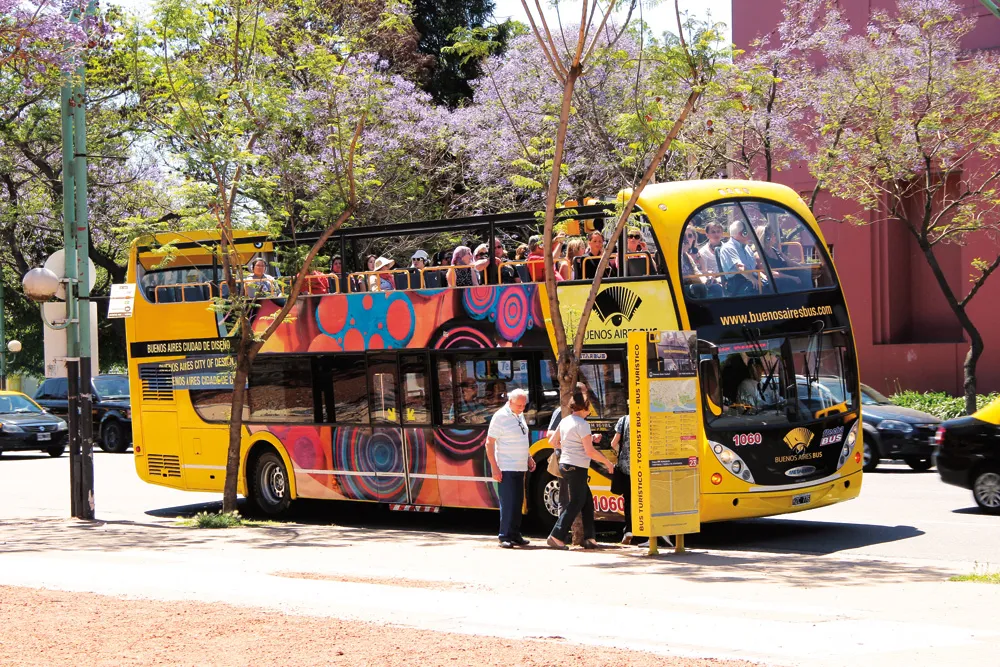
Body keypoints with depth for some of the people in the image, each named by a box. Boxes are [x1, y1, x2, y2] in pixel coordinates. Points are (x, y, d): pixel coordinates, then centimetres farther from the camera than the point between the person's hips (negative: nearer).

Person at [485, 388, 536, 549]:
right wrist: (494, 468, -18)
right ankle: (505, 537, -5)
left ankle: (515, 535, 16)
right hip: (506, 468, -8)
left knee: (518, 502, 10)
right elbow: (489, 443, -13)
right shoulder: (500, 417, -12)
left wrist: (529, 458, 18)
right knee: (508, 503, -9)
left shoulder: (519, 415, 12)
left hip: (520, 468, 8)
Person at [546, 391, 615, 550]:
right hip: (577, 468, -9)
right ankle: (556, 536, -8)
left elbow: (554, 443, 19)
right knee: (575, 504, -3)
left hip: (565, 465, 9)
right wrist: (607, 462, -7)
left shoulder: (565, 422, 10)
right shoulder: (582, 424, -15)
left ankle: (589, 538, 13)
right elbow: (589, 451, -18)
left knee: (587, 501, 13)